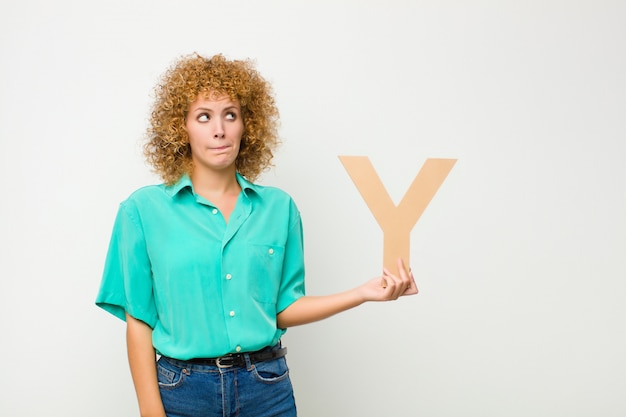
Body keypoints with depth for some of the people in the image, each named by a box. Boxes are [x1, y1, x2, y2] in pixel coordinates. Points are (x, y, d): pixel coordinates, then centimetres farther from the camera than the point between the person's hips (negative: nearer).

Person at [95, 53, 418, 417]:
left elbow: (282, 308, 3)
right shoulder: (144, 209, -4)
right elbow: (139, 321, -4)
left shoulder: (279, 207, 1)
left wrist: (363, 293, -5)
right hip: (183, 387, -1)